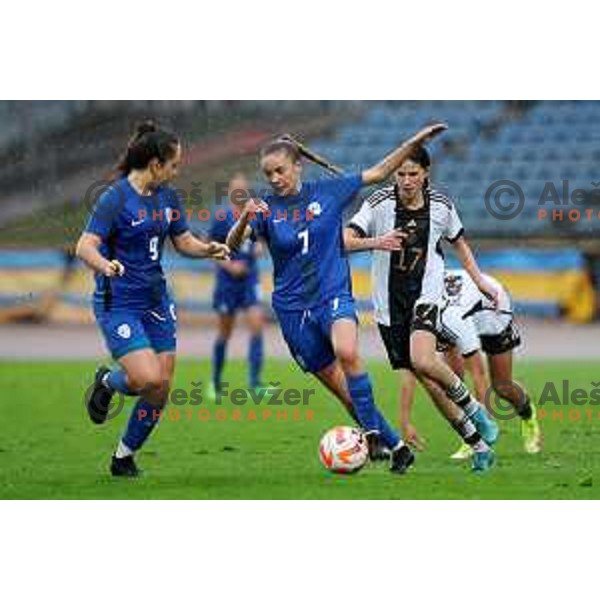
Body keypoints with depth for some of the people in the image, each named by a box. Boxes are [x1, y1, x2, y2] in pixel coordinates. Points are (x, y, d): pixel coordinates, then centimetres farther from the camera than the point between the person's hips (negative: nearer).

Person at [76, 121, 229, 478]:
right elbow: (85, 246, -21)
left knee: (162, 389, 3)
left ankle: (124, 457, 22)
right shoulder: (115, 198, -15)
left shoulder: (167, 197, 5)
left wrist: (208, 250, -6)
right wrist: (104, 265, -43)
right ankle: (107, 383, 13)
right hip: (118, 303, -7)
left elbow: (183, 240, 15)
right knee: (148, 378, -22)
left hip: (156, 299, 7)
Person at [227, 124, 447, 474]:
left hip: (333, 294, -1)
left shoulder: (328, 192, 0)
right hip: (293, 308, 1)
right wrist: (245, 219, -37)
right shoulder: (267, 209, -2)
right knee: (343, 391, 1)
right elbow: (233, 244, -17)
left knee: (347, 352, -33)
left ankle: (372, 429, -22)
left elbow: (379, 173, 7)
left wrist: (415, 142, -1)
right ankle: (395, 445, 13)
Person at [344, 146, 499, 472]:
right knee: (429, 383, 1)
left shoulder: (441, 205, -1)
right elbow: (345, 240, -15)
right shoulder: (380, 202, -8)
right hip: (389, 300, 1)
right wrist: (375, 242, -32)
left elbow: (459, 242, 18)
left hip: (426, 293, -1)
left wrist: (480, 281, 17)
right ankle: (479, 446, 12)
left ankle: (473, 407, -6)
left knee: (423, 361, -29)